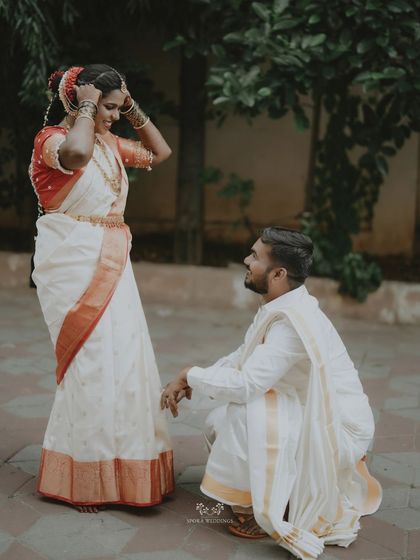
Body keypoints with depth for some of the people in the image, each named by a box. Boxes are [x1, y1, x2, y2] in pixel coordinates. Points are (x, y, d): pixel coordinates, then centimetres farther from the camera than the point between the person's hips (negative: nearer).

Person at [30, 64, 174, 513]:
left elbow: (160, 153, 25)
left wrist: (134, 110, 13)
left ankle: (119, 468, 23)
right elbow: (76, 153, -35)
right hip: (73, 263, -8)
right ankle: (79, 480, 11)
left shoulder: (110, 143, 13)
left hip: (110, 265, 8)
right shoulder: (53, 138, -10)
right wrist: (87, 107, -18)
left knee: (124, 361, 9)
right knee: (90, 364, -5)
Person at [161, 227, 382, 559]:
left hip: (338, 430, -9)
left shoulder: (292, 321, -28)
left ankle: (261, 511, -8)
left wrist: (191, 374, -15)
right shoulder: (280, 307, 2)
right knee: (217, 425, 8)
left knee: (241, 412, -27)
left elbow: (244, 385, -32)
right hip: (316, 418, 10)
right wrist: (186, 383, 0)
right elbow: (241, 359, 12)